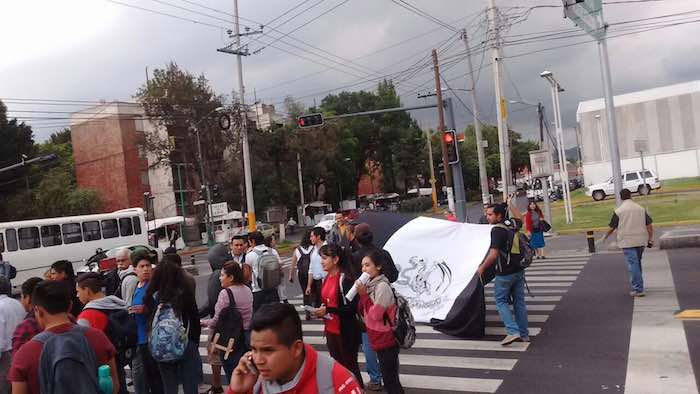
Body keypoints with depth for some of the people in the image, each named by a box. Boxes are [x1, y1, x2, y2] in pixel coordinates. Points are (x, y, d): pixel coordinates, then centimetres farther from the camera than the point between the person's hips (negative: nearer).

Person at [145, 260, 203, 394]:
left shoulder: (153, 297, -7)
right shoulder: (185, 292, -10)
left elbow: (152, 322, 0)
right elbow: (195, 319, -3)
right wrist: (195, 342, 9)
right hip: (186, 345, -2)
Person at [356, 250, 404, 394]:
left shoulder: (382, 286, -22)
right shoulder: (372, 285, 5)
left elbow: (375, 314, -22)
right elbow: (364, 312, 7)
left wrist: (363, 295, -18)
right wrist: (362, 294, -9)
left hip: (386, 341, -9)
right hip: (380, 340, 9)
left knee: (390, 380, -1)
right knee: (388, 378, 20)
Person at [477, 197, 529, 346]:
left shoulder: (497, 230, -20)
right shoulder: (513, 224, 3)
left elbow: (493, 254, -25)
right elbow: (520, 218, 30)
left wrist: (482, 268, -12)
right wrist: (510, 204, 36)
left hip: (504, 274, -7)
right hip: (519, 271, 8)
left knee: (501, 301, 6)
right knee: (519, 301, 13)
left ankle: (513, 331, -4)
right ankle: (524, 334, 19)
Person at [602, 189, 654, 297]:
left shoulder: (618, 211, -6)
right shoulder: (641, 208, 5)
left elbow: (612, 228, -1)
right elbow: (649, 226, 3)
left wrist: (605, 237, 16)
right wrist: (651, 239, 10)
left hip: (627, 242, -4)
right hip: (641, 241, 4)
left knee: (633, 264, -4)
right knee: (637, 263, 19)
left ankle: (638, 290, -5)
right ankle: (636, 285, 31)